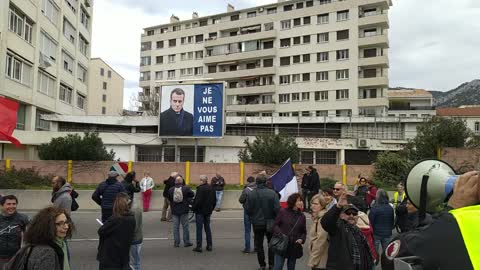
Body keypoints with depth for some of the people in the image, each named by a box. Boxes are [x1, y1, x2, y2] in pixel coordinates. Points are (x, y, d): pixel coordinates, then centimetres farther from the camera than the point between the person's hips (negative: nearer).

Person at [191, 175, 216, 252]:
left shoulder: (200, 188, -18)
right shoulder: (211, 188, 5)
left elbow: (197, 200, -20)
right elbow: (214, 200, 12)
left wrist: (193, 208, -6)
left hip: (200, 211, -7)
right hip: (208, 211, 7)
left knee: (199, 229, 0)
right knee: (207, 228, 14)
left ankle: (199, 246, 2)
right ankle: (209, 245, 17)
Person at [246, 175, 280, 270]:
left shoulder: (251, 194, -11)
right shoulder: (272, 193, -16)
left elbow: (248, 210, -6)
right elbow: (277, 208, -17)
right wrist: (275, 219, 1)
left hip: (257, 223, 1)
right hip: (270, 222, 0)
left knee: (259, 245, 14)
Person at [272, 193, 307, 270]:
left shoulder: (302, 216, 6)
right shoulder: (283, 212, -3)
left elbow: (304, 232, 13)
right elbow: (275, 225, 1)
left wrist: (301, 239, -7)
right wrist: (280, 234, -16)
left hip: (294, 248, 3)